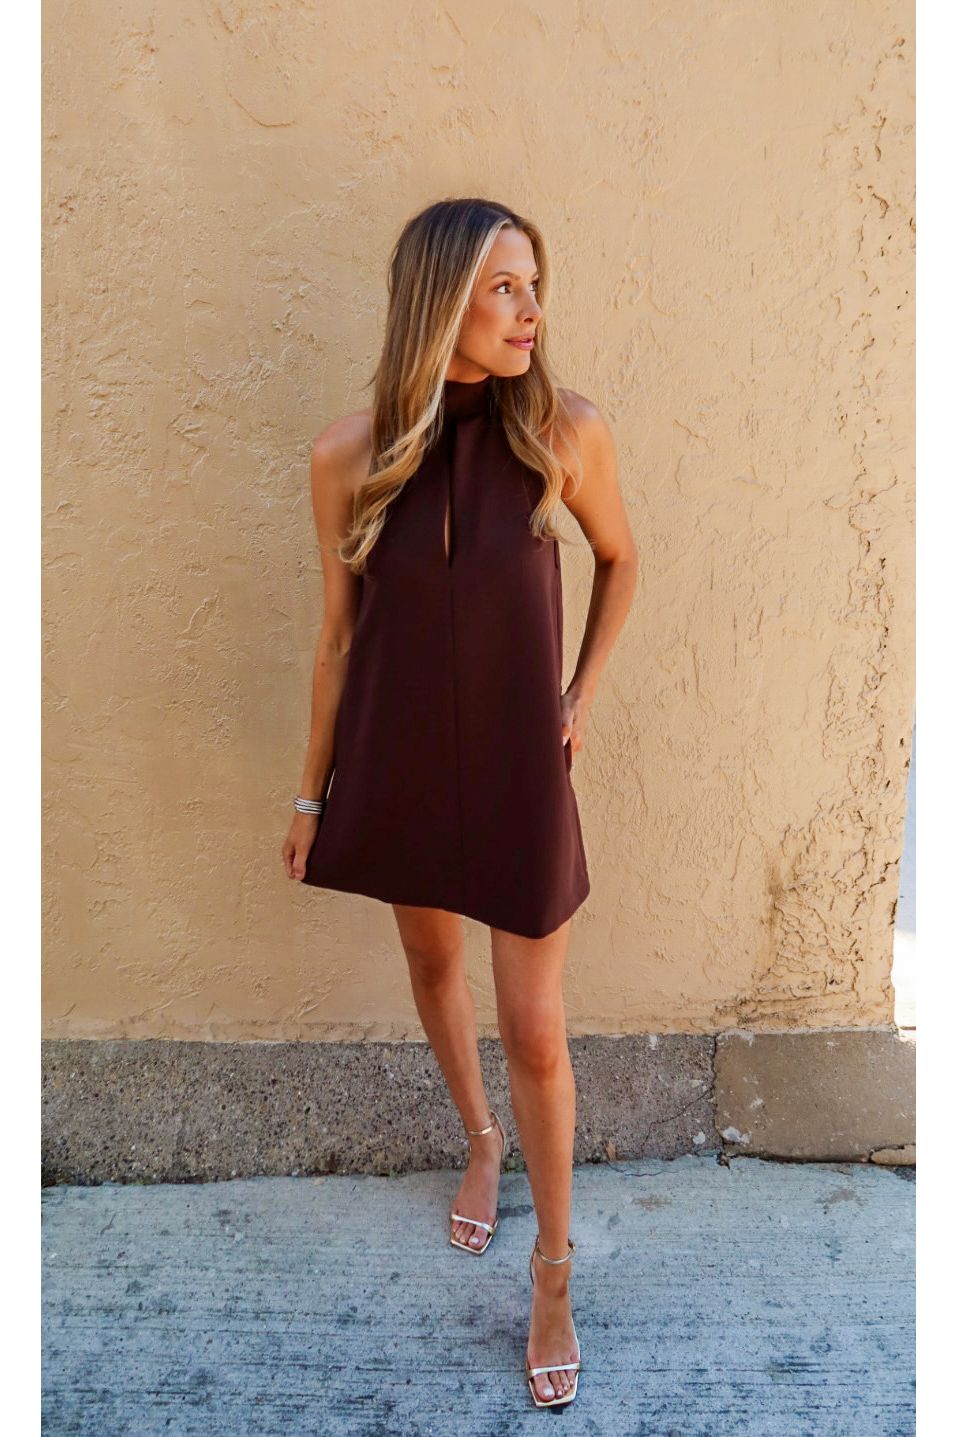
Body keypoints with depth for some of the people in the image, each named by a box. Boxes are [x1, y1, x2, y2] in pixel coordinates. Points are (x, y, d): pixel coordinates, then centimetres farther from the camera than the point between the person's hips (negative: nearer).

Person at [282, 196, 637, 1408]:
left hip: (517, 762, -2)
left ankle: (553, 1268, 29)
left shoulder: (566, 431, -12)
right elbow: (341, 634, 0)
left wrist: (584, 696, 2)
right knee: (432, 963, 22)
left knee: (534, 1031, 4)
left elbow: (620, 560, 7)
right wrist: (313, 792, 6)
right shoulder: (350, 454, -9)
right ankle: (479, 1139, 52)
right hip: (398, 755, 2)